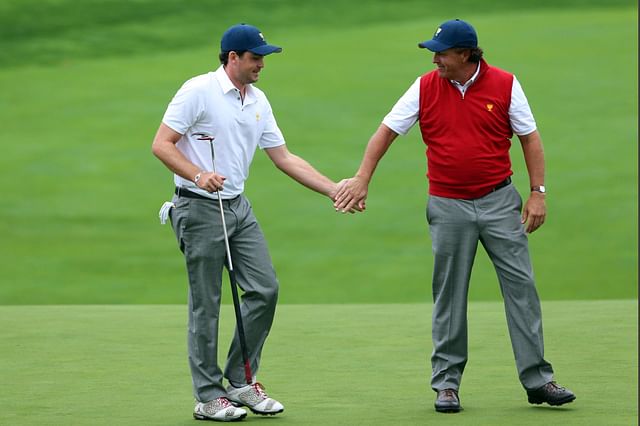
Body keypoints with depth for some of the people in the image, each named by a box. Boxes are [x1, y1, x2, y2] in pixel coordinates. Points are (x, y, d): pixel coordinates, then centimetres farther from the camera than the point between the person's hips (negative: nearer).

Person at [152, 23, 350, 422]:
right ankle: (209, 397, 4)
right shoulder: (198, 91, -11)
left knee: (265, 289, 3)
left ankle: (241, 381, 15)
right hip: (200, 209, -7)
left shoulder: (258, 101, 11)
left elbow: (285, 158, 15)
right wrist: (199, 175, -28)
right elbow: (162, 144, -13)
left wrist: (334, 190, 9)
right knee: (207, 303, -3)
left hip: (239, 207, 7)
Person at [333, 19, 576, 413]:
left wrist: (538, 193, -3)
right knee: (449, 296, 4)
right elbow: (387, 131, 4)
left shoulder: (504, 85, -3)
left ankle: (538, 380, 3)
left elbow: (530, 137, 2)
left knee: (522, 286, -2)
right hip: (448, 206, 1)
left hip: (500, 202, 0)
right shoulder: (425, 88, -1)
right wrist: (362, 180, -2)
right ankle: (447, 383, 12)